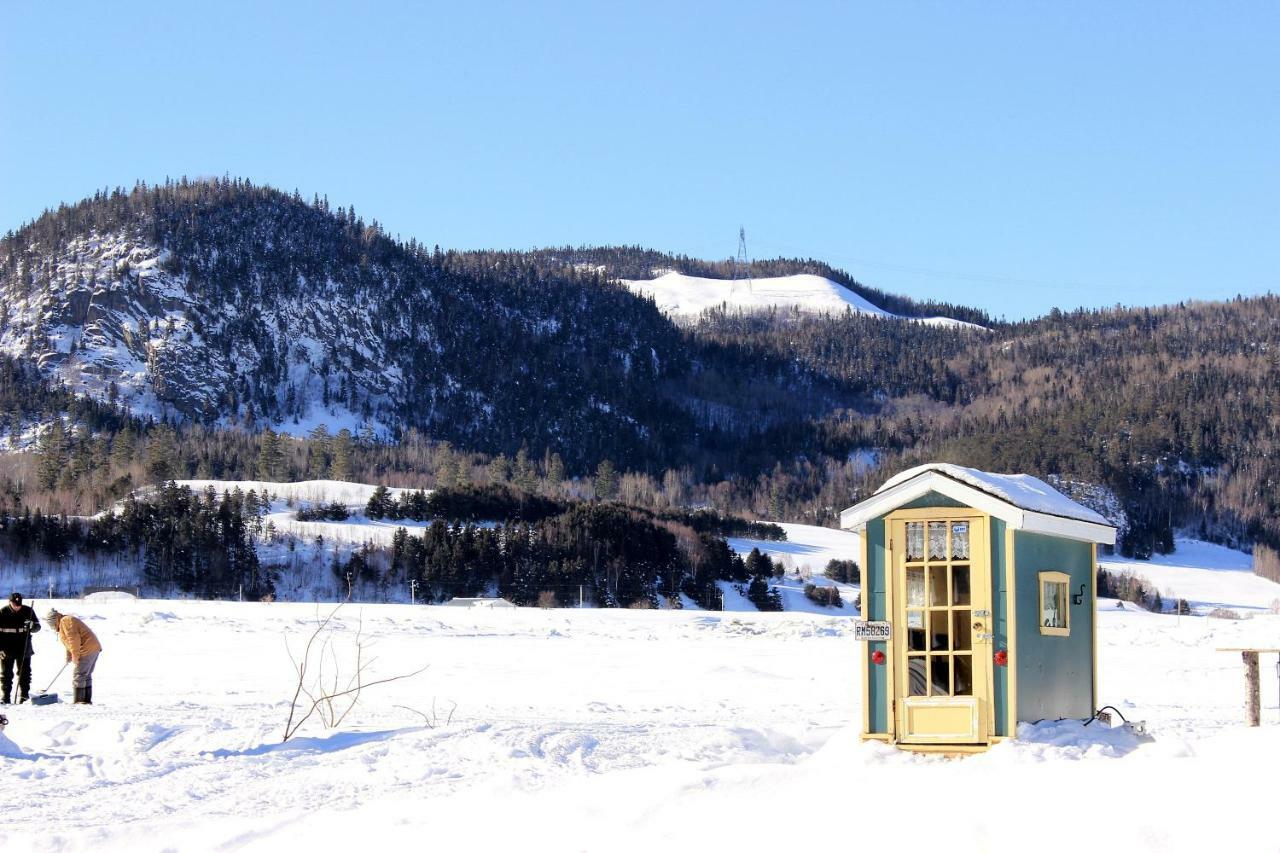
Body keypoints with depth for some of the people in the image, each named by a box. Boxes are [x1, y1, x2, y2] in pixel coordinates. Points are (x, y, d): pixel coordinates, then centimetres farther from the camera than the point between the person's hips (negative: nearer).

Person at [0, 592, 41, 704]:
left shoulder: (28, 611, -1)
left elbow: (37, 626, 6)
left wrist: (32, 626, -19)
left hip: (24, 649, 1)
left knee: (24, 673, 5)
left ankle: (24, 696, 13)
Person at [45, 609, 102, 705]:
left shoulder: (65, 621, -9)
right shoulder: (65, 622, 24)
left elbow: (74, 639, -19)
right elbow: (70, 641, 27)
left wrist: (75, 656, -17)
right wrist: (68, 656, 17)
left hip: (87, 649, -11)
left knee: (78, 676, -8)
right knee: (86, 676, 15)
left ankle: (78, 700, -8)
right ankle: (87, 700, 18)